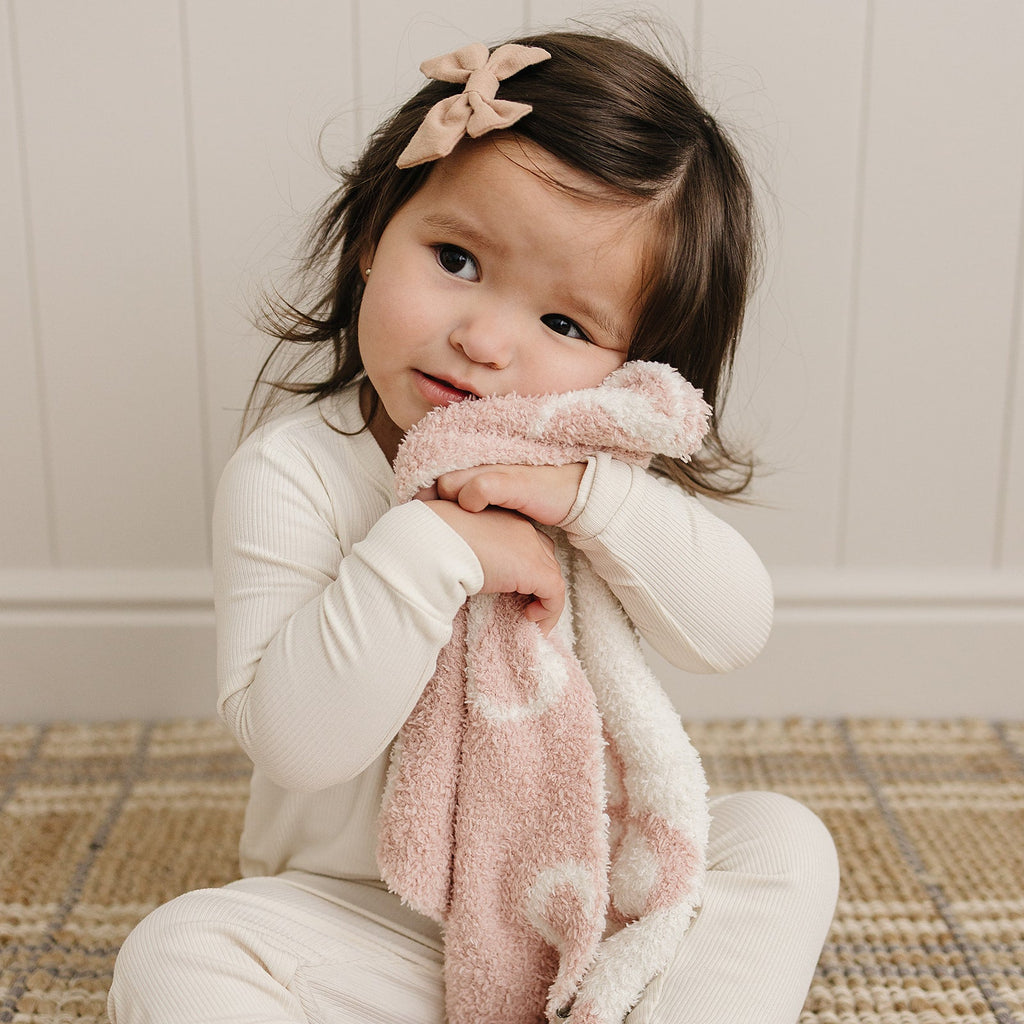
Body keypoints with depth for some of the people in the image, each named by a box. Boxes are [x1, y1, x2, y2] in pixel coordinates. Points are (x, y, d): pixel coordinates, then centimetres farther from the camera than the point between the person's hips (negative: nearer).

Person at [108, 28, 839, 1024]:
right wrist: (431, 551, -36)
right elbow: (296, 739, -25)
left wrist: (591, 494, -30)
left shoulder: (600, 458, -7)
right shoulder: (292, 475, -18)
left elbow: (733, 631, -15)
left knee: (779, 839, -14)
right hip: (366, 915, -2)